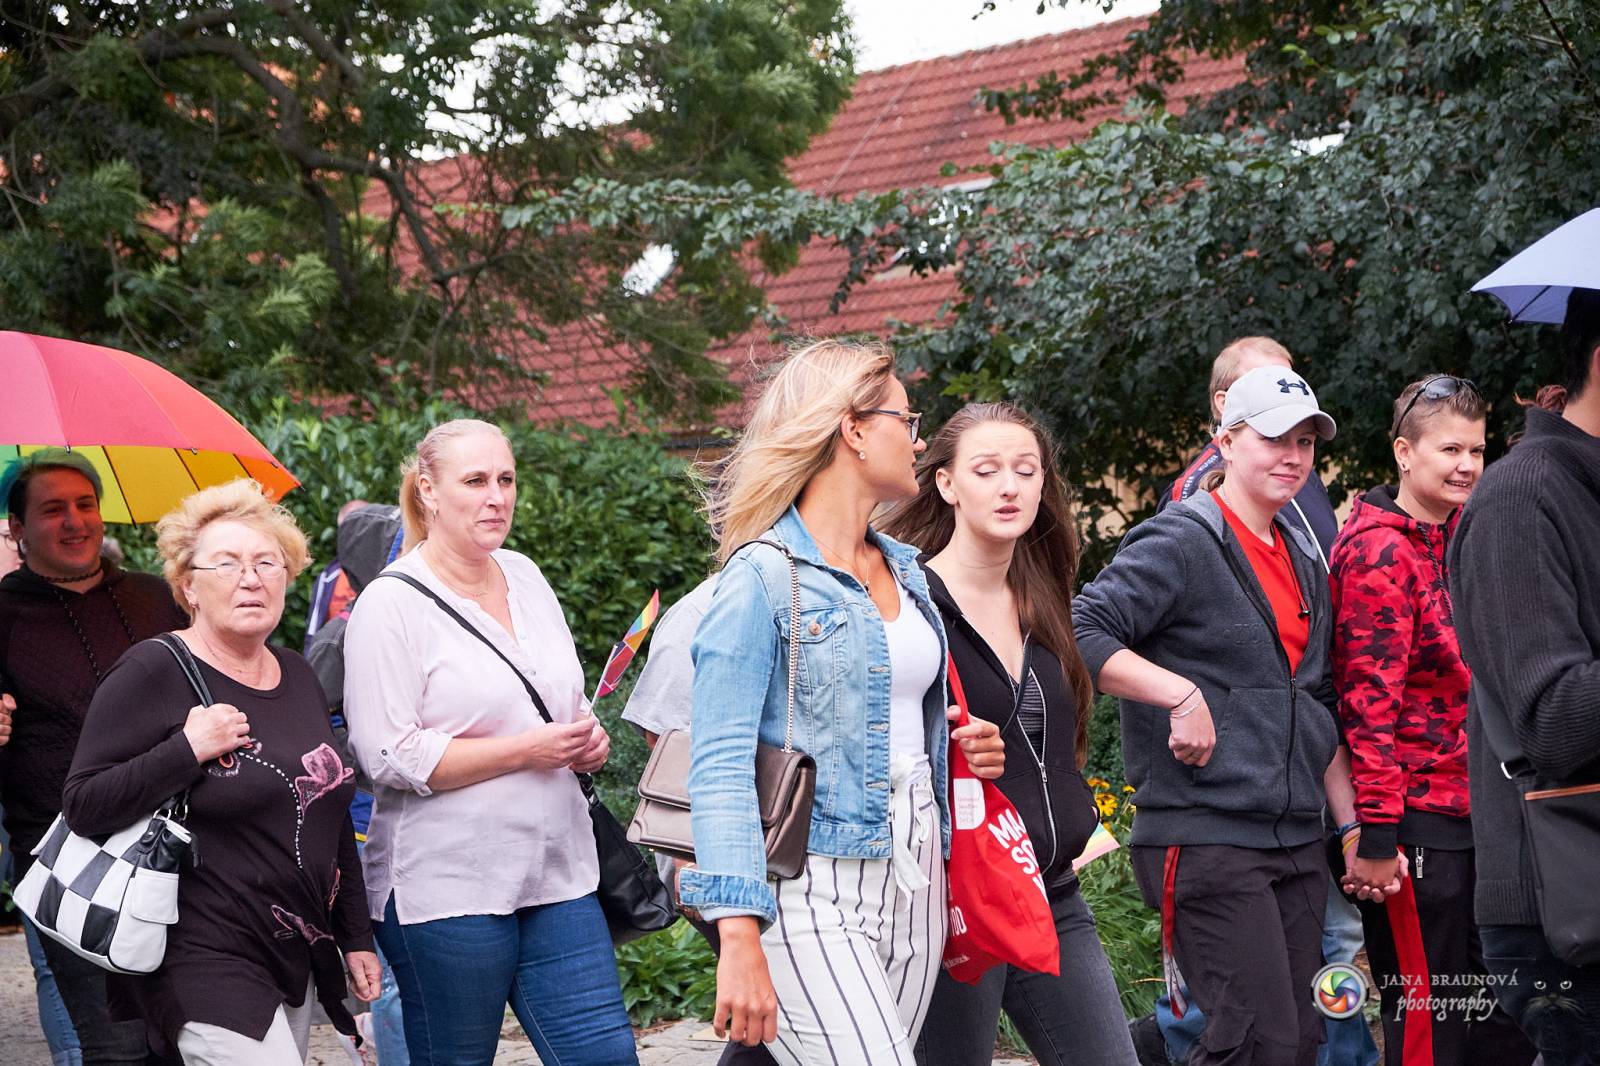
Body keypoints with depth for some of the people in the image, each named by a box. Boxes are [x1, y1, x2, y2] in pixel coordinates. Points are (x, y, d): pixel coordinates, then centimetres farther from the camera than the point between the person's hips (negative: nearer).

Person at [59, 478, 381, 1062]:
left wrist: (355, 936, 19)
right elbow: (82, 806, -12)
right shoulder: (154, 673, -9)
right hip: (207, 964, -7)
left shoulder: (298, 675, 12)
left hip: (300, 959, 7)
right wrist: (187, 749, -21)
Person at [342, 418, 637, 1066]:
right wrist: (529, 750, -16)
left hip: (557, 872, 6)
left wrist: (587, 741, 2)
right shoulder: (391, 606, -8)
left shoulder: (524, 576, 12)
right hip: (445, 886, -6)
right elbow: (389, 757, -17)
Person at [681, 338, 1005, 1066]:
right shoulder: (764, 575, -8)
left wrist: (965, 753, 7)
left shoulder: (905, 572, 16)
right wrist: (739, 938, -23)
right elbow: (721, 764, -15)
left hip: (915, 876, 7)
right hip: (817, 888, -7)